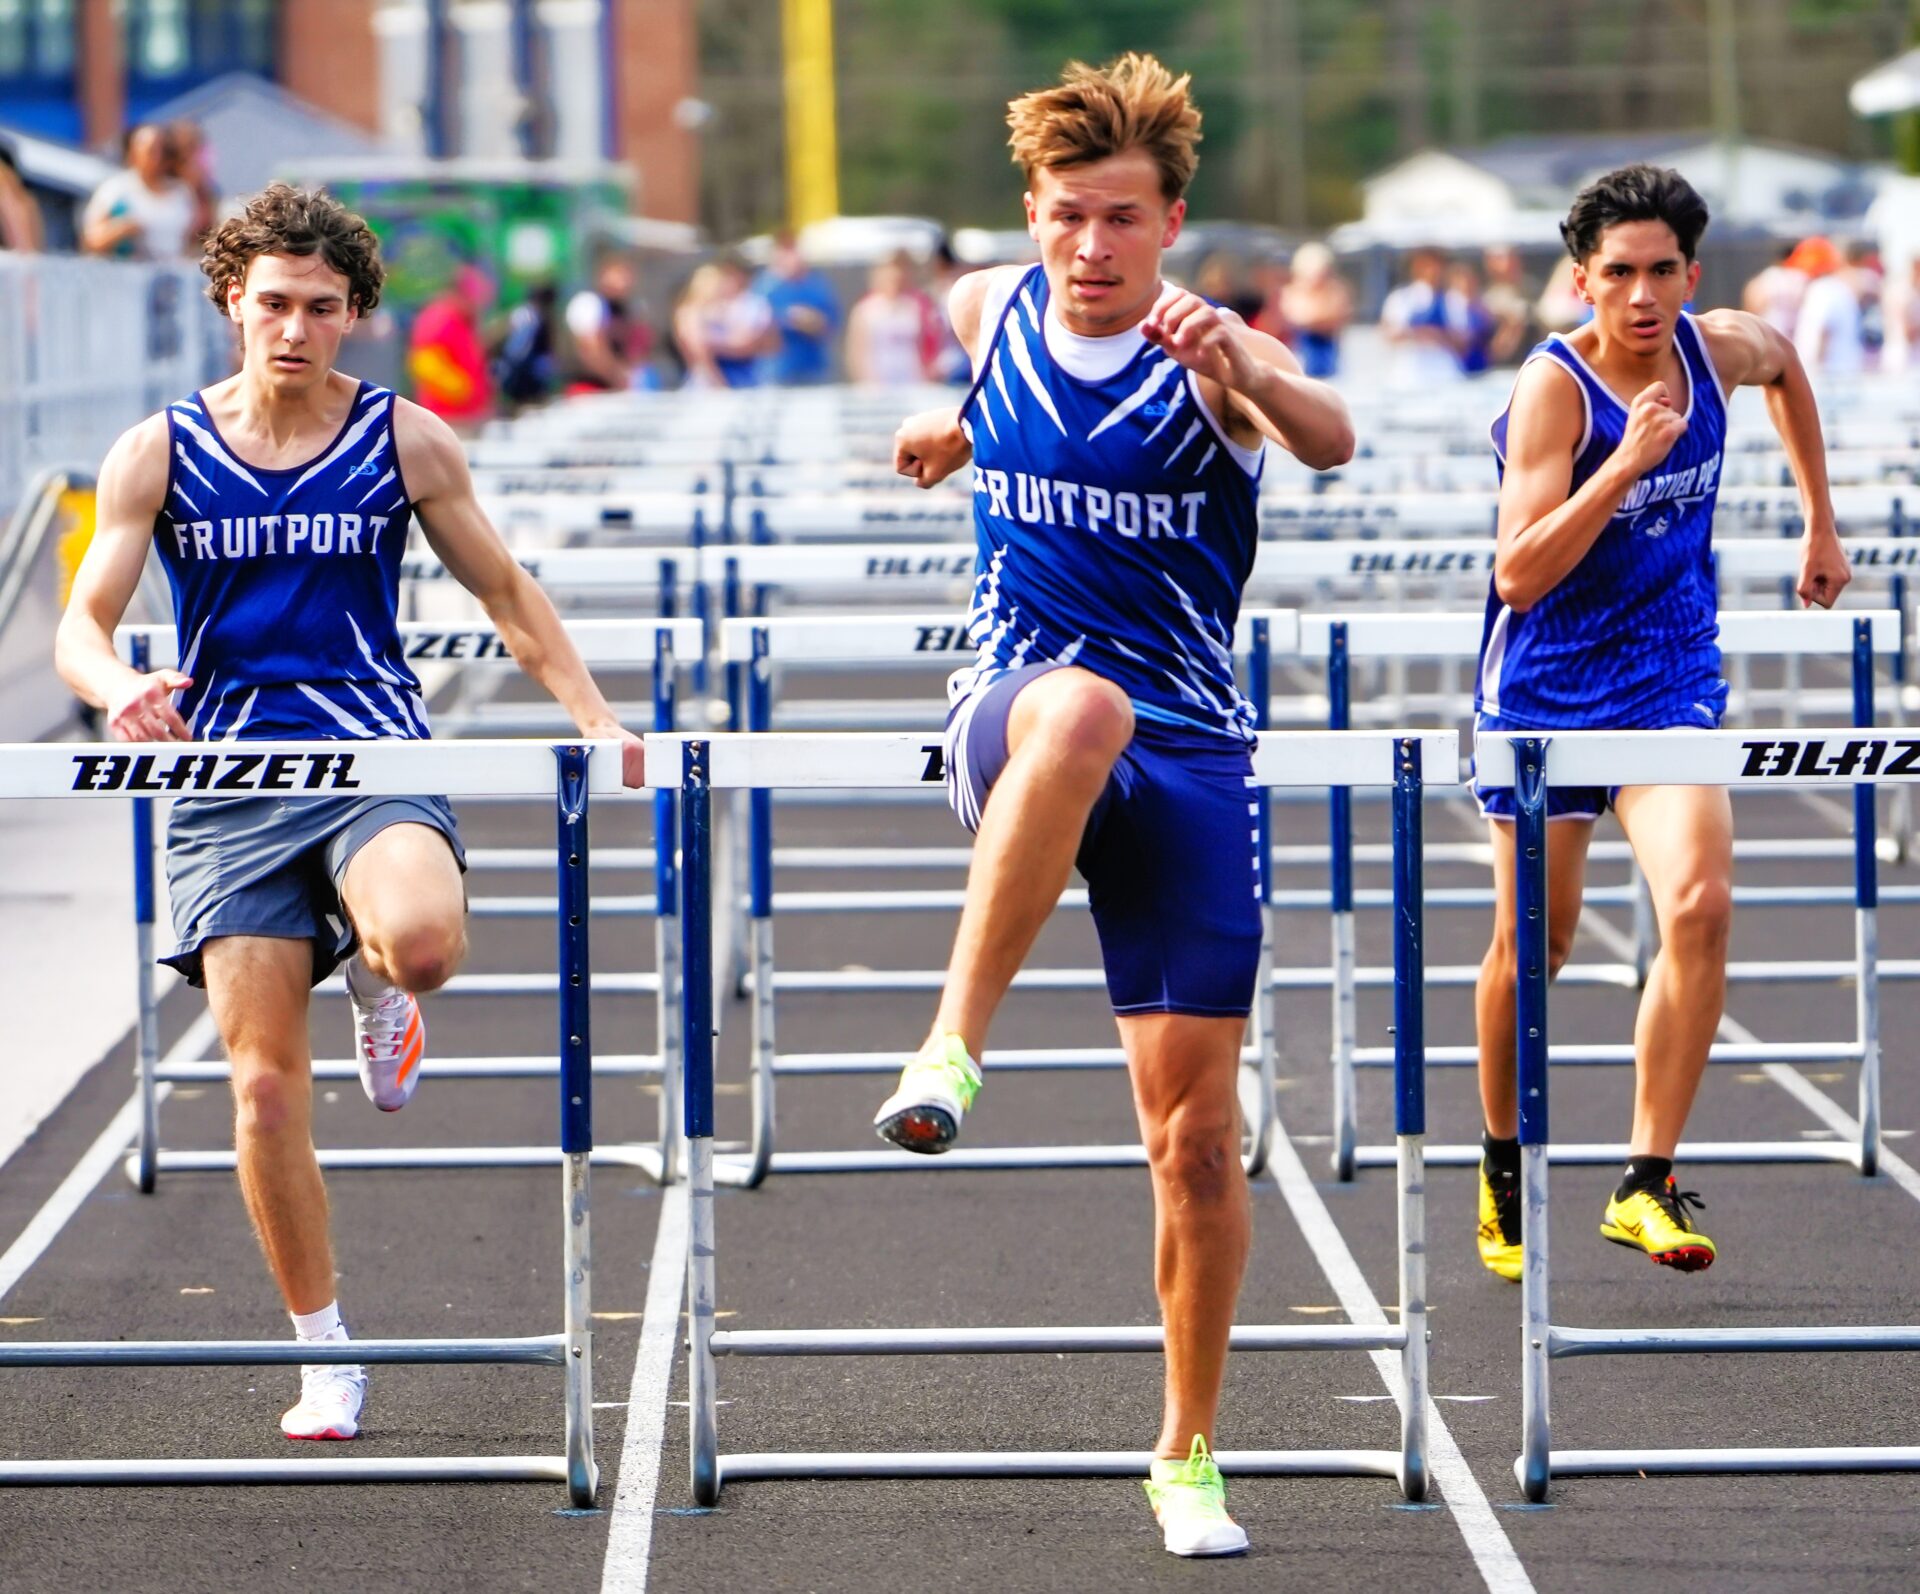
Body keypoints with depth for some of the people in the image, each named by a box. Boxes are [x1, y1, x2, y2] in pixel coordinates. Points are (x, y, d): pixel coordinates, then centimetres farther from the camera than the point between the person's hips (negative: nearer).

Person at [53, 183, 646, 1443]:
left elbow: (507, 595, 13)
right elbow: (82, 624, 2)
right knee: (266, 1087, -5)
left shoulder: (405, 440, 4)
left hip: (375, 757, -1)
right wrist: (118, 688, -22)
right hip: (227, 784, 1)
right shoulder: (159, 454, 4)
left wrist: (595, 718, 1)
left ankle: (381, 993, 5)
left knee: (422, 939, -34)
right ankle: (325, 1354, 11)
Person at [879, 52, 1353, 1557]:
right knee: (1079, 705, -40)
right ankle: (953, 1048, -44)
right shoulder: (992, 308, 4)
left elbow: (1331, 441, -33)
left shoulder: (1211, 352, -9)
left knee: (1196, 1128, 0)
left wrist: (1246, 375, -51)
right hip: (1010, 716, 1)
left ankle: (1190, 1455, 17)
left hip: (1187, 756, -1)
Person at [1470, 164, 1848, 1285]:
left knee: (1699, 906, -19)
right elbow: (1519, 575, -26)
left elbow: (1785, 364, 24)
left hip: (1671, 670, 3)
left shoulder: (1719, 349, -4)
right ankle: (1506, 1164, 31)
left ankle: (1648, 1183, -14)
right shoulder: (1554, 387, -19)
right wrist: (1628, 463, -34)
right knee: (1536, 938, 7)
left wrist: (1822, 526, 25)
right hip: (1547, 679, -3)